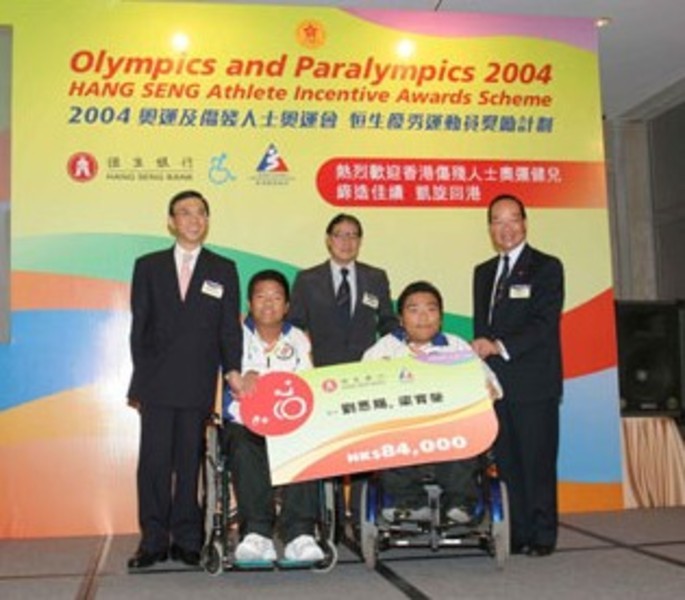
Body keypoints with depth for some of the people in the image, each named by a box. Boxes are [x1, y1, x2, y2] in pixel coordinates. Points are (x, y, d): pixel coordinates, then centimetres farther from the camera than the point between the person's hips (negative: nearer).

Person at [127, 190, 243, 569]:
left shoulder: (223, 270, 11)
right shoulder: (148, 266, 12)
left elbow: (230, 326, 6)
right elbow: (139, 325, 8)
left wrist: (231, 369, -8)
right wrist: (141, 377, 1)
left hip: (198, 385, 0)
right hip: (157, 384, 0)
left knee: (190, 462, 3)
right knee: (154, 462, -2)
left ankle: (186, 540, 10)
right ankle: (153, 541, 6)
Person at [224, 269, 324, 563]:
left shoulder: (298, 340, 16)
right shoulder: (237, 337, 11)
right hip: (244, 423, -1)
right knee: (245, 450, -35)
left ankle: (300, 534, -34)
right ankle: (256, 533, -35)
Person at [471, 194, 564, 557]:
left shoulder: (546, 267, 0)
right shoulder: (483, 272, 19)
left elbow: (545, 323, -12)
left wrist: (500, 346, -21)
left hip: (534, 383, -5)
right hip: (496, 384, 6)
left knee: (537, 462, -2)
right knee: (506, 463, 7)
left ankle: (542, 535, 8)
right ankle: (516, 533, 14)